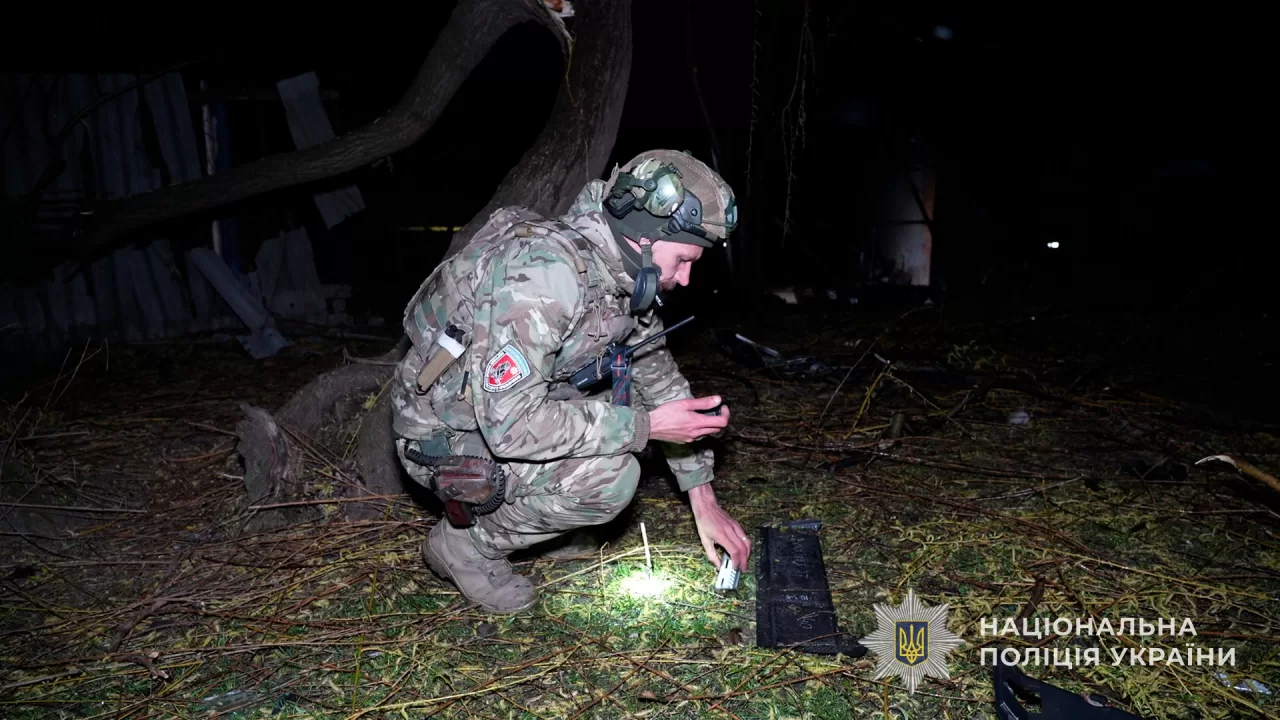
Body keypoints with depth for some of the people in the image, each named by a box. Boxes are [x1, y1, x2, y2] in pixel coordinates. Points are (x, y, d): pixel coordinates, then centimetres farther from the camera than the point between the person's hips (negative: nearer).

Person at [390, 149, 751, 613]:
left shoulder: (626, 276, -4)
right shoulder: (539, 272, -32)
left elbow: (660, 377, 6)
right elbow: (512, 425, -35)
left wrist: (704, 499, 6)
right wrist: (646, 426, -27)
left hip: (507, 405, 9)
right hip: (445, 439, -8)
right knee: (611, 476, -25)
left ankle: (503, 506, 10)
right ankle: (466, 542, -2)